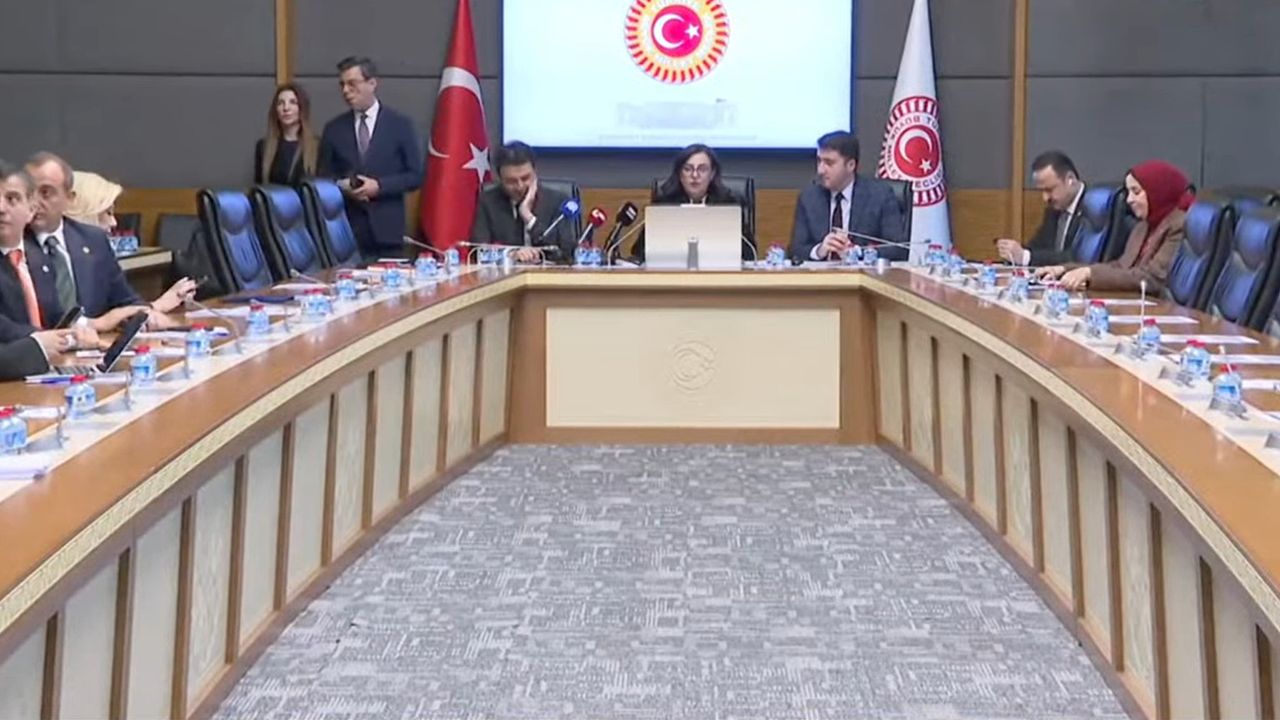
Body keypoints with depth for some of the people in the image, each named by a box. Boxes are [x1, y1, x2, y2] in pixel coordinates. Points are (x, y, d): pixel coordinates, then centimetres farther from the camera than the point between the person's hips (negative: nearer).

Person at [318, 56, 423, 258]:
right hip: (345, 227, 1)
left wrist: (379, 186, -12)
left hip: (386, 228, -1)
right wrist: (342, 186, -9)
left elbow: (415, 175, 2)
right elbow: (324, 177, 13)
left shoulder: (400, 125, 4)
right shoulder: (333, 128, 10)